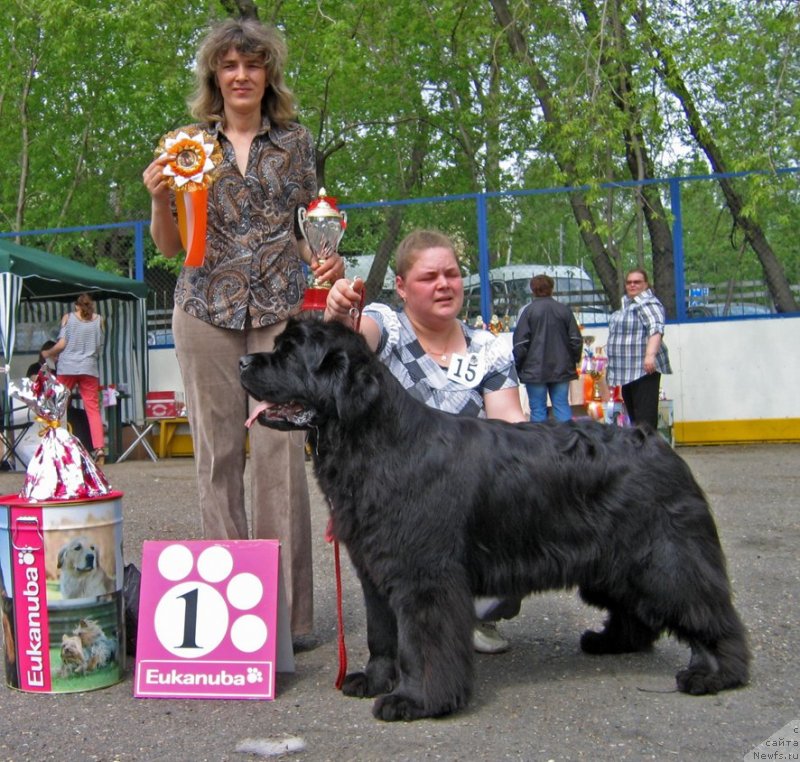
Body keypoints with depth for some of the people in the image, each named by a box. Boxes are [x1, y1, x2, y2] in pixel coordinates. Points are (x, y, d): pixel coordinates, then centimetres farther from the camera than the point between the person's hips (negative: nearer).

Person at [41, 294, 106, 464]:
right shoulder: (99, 320, 10)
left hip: (67, 367, -1)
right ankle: (99, 448, -12)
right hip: (90, 368, 1)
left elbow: (62, 343, 0)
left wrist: (47, 354, 17)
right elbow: (100, 348, 12)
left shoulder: (68, 317, 7)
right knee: (93, 409, 0)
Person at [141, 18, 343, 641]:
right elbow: (171, 245, 12)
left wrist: (325, 261, -5)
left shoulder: (296, 142, 12)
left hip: (281, 308, -1)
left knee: (280, 447, -8)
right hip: (207, 308, 1)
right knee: (217, 449, 1)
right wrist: (160, 199, -7)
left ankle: (287, 607, -1)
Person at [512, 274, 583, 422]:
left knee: (538, 409, 1)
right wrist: (574, 360, 19)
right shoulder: (564, 310, 4)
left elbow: (520, 343, -7)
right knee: (562, 406, 8)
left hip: (535, 370, -3)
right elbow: (576, 339, 5)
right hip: (561, 368, 3)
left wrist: (517, 365, 5)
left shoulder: (529, 311, -7)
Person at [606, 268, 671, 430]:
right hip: (627, 371, 10)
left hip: (645, 369, -10)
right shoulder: (626, 304, 21)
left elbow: (656, 329, -24)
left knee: (645, 417, -13)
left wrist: (650, 354, -37)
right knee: (633, 415, 12)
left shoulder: (648, 304, -9)